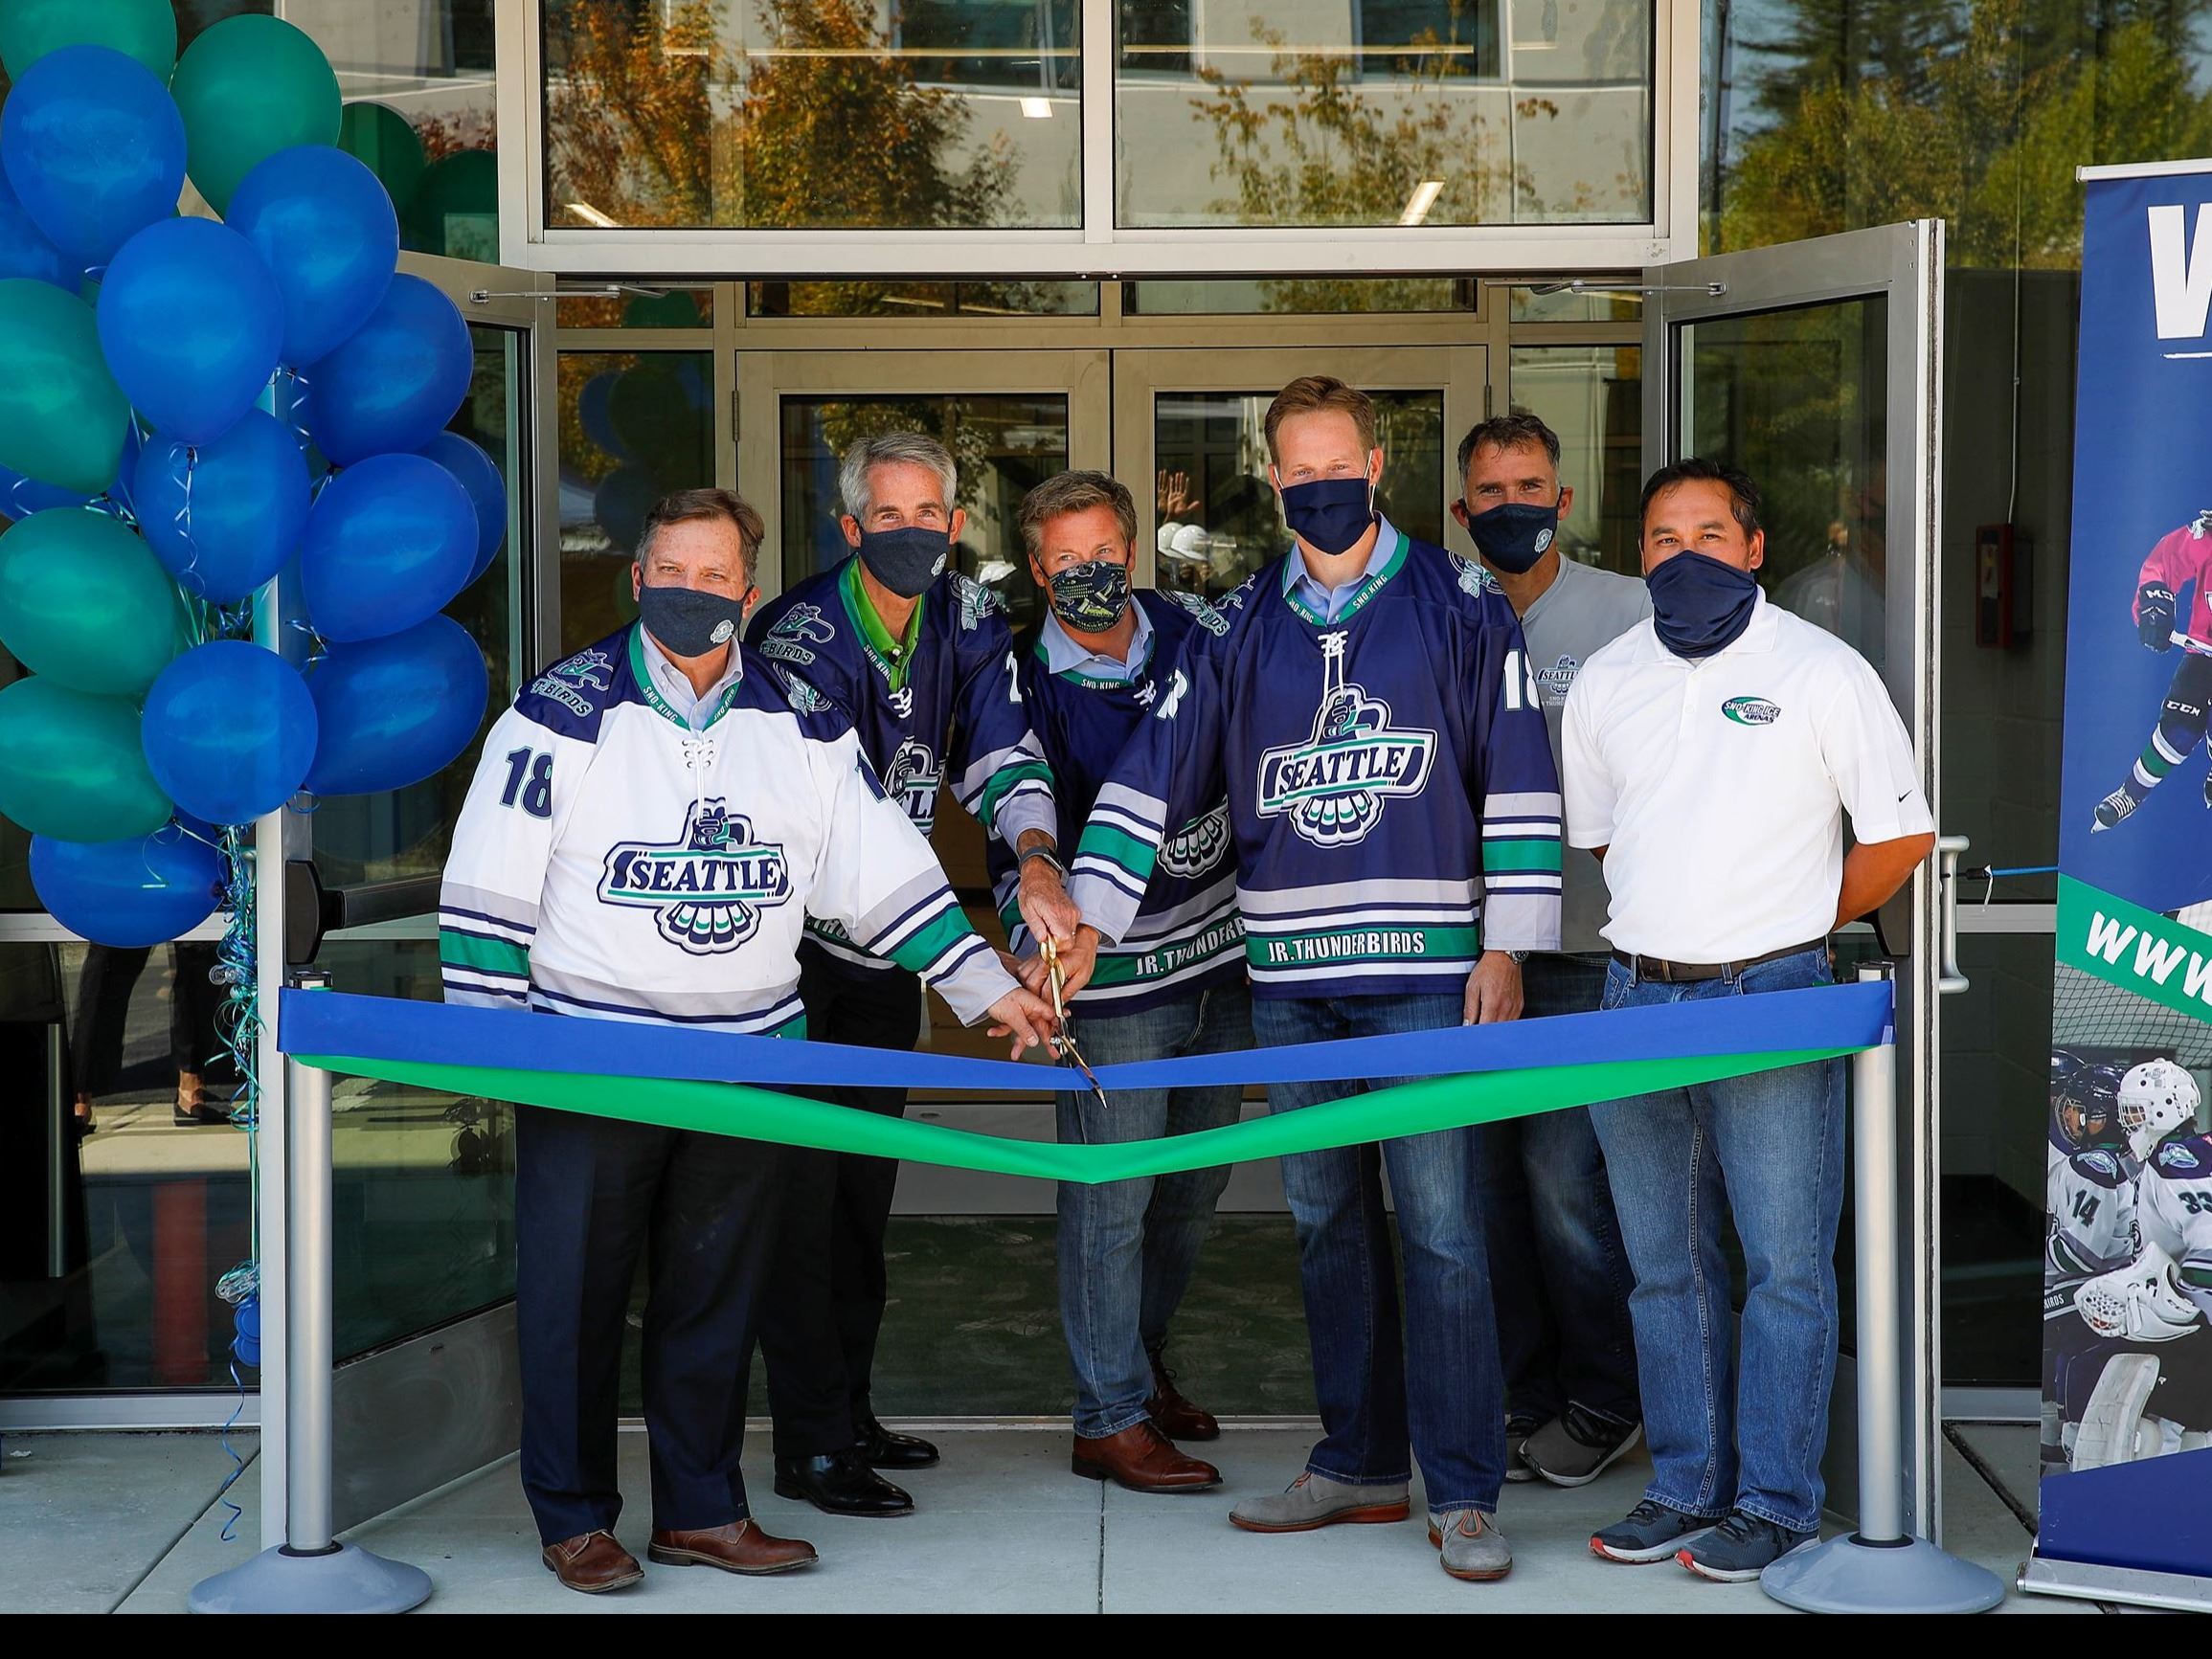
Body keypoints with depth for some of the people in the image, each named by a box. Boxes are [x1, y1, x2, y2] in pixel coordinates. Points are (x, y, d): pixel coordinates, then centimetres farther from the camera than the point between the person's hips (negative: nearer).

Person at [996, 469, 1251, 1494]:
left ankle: (1143, 1361, 36)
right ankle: (1111, 1419, 9)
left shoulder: (1195, 631, 3)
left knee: (1195, 1187, 16)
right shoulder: (1024, 688, -9)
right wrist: (1044, 945, -26)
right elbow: (1015, 844, -10)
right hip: (1112, 981, -5)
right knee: (1110, 1199, -2)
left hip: (1223, 960, 5)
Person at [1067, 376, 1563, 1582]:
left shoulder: (1458, 604, 3)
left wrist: (1505, 945, -5)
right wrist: (1085, 918, -4)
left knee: (1439, 1227, -6)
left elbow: (1518, 782, 2)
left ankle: (1463, 1493, 0)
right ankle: (1360, 1462, 22)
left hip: (1425, 977, -4)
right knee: (1325, 1223, 10)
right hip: (1289, 982, 4)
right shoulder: (1239, 631, 11)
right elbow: (1154, 772, 7)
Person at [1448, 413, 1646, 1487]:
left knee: (1565, 1177, -6)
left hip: (1584, 951, -4)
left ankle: (1603, 1407, 10)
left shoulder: (1626, 613, -1)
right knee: (1488, 1177, 9)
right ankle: (1524, 1399, 22)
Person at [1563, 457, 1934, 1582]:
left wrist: (1793, 929, 6)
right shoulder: (1606, 681, 10)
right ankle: (1688, 1488, 20)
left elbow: (1901, 833, 0)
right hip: (1637, 994, 5)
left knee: (1784, 1267, -2)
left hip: (1772, 997, -4)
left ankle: (1776, 1503, 6)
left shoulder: (1820, 672, -3)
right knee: (1665, 1267, 10)